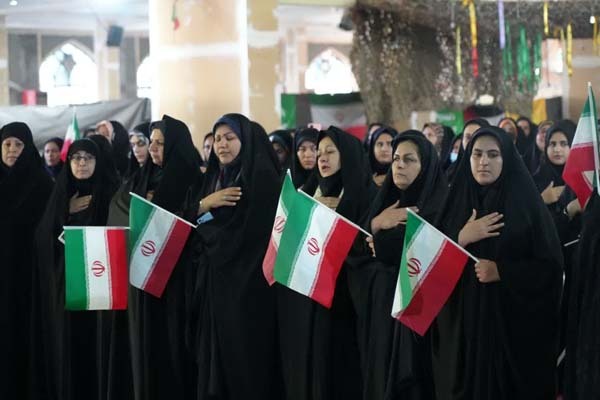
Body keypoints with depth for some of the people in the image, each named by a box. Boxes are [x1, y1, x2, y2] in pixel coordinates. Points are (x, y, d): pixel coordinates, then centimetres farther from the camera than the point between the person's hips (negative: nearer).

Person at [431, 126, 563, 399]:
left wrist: (501, 271, -16)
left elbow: (551, 265, -7)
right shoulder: (456, 202, 6)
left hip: (513, 323, -3)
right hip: (462, 323, 3)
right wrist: (462, 238, -14)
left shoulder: (526, 202, -3)